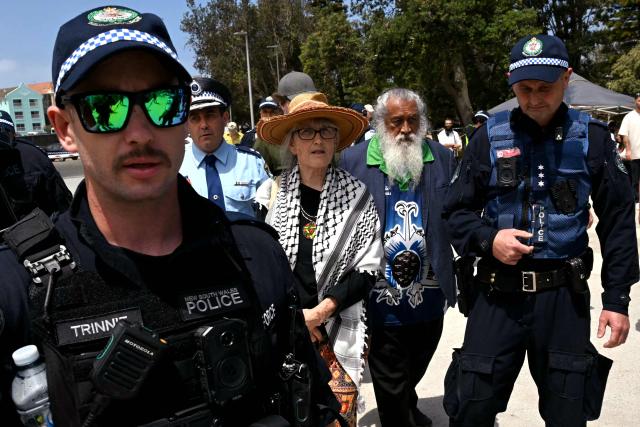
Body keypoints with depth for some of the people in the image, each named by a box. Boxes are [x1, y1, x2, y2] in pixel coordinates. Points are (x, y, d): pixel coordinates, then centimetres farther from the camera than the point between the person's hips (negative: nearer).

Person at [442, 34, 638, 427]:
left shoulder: (592, 137, 0)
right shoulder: (491, 136, -1)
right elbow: (457, 211, 4)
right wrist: (488, 239, -15)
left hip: (565, 295, 1)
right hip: (497, 293, 0)